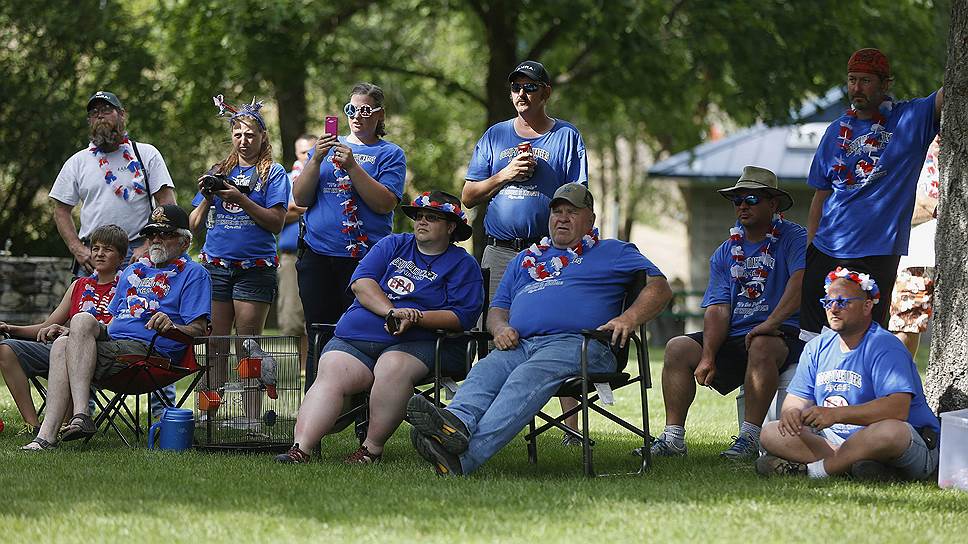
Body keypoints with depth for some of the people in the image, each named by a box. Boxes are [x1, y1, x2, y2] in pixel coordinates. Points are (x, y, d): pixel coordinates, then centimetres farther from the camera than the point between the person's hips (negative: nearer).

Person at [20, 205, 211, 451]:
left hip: (149, 351, -7)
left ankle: (80, 416, -40)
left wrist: (172, 326, -25)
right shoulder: (133, 271, 32)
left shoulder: (193, 273, 8)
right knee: (62, 345, -24)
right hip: (113, 343, 7)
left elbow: (199, 330, -4)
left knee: (82, 320, -28)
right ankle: (47, 434, -38)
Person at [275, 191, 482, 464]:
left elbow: (462, 316, -3)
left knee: (393, 368, -37)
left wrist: (416, 318, -17)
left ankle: (372, 449, -28)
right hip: (354, 338, 3)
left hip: (415, 343, -3)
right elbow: (361, 282, 5)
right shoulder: (392, 245, 21)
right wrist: (391, 312, -12)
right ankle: (300, 449, -37)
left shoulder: (462, 264, 10)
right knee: (330, 376, -24)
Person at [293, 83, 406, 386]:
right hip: (318, 256, 3)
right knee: (319, 341, 3)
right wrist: (317, 160, -6)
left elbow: (385, 203, -9)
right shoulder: (328, 146, 16)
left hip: (364, 257, -3)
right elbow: (300, 198, 8)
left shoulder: (390, 154, 7)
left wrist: (352, 166, -15)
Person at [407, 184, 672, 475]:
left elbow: (660, 287, 12)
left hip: (575, 342, -5)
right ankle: (457, 423, -62)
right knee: (483, 372, -30)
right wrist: (500, 328, 6)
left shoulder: (612, 252, 22)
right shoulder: (526, 259, 36)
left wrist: (628, 319, -8)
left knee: (527, 377, -37)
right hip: (520, 344, 5)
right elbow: (497, 309, 32)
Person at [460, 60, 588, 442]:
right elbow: (468, 197, 13)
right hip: (499, 253, 3)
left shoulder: (566, 136, 9)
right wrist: (504, 175, -1)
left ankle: (573, 425, -14)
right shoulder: (495, 136, 16)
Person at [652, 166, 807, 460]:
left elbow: (801, 280, -22)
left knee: (761, 346, -38)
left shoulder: (793, 238, -2)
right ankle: (673, 437, -15)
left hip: (784, 334, -6)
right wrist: (708, 355, -11)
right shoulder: (725, 254, 16)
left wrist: (771, 323, -33)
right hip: (732, 337, 6)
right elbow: (718, 309, 6)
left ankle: (750, 437, -36)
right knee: (678, 348, -12)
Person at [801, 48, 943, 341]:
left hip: (877, 253, -5)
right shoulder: (837, 131, 13)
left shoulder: (910, 119, 0)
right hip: (826, 251, 5)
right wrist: (810, 249, 11)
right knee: (813, 339, 4)